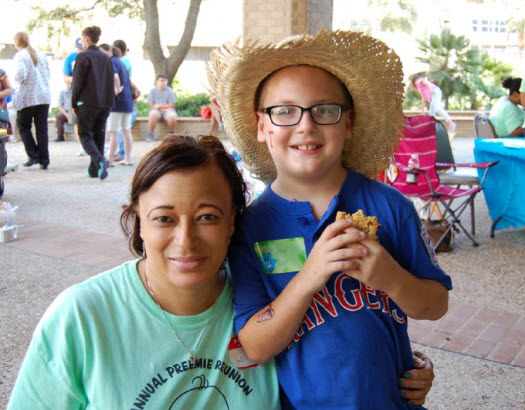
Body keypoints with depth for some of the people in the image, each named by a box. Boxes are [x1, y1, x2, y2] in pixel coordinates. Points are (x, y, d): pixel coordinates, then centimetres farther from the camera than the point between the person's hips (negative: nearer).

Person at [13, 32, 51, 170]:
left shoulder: (20, 56, -7)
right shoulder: (41, 55, 11)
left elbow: (21, 74, -18)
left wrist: (16, 78, 2)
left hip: (27, 97, -5)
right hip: (44, 96, 5)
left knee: (23, 126, 11)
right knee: (42, 128, 6)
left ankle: (33, 155, 3)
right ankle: (44, 161, 5)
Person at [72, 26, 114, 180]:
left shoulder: (83, 56, -7)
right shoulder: (106, 58, 12)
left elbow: (78, 82, -8)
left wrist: (74, 104, -1)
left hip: (88, 102, -6)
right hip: (105, 102, 6)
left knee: (85, 134, 0)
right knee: (99, 135, 11)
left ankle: (99, 160, -24)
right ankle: (95, 169, 14)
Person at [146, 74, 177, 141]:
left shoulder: (169, 91, -1)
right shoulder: (153, 90, 0)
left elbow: (172, 106, -2)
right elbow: (151, 106, -1)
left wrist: (160, 106, -8)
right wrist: (165, 107, -8)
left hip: (167, 111, 0)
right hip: (156, 110, 0)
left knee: (172, 116, -34)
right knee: (153, 114, -36)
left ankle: (171, 134, -6)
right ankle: (150, 134, -20)